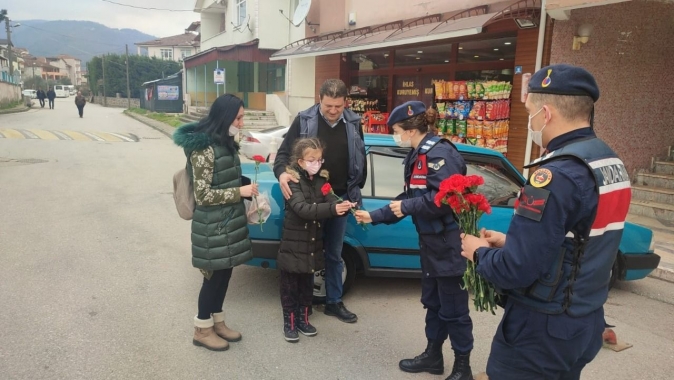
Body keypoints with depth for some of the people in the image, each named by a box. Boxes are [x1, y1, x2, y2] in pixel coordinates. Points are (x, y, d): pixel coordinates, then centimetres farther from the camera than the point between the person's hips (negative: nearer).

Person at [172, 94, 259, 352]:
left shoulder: (224, 142, 8)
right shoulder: (204, 148, -21)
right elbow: (203, 194, -22)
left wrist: (245, 187, 5)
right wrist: (240, 192, -20)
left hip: (229, 220, 9)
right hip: (212, 225, -8)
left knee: (225, 273, 17)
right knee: (215, 275, 4)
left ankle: (217, 322, 33)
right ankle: (202, 330, 23)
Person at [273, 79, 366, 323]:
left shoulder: (353, 123, 2)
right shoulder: (304, 120, -7)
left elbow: (361, 160, 11)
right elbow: (284, 152, -5)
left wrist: (356, 191, 11)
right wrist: (282, 173, -26)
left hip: (340, 197, 3)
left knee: (334, 253, 14)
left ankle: (334, 302, 28)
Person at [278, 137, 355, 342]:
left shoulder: (321, 180, 3)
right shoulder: (293, 180, -16)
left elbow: (331, 200, -11)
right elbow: (303, 209, -30)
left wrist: (344, 206, -35)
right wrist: (332, 209, -42)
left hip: (312, 243, 5)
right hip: (293, 244, -5)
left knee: (307, 284, 18)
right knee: (290, 286, 8)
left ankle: (303, 318, 34)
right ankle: (289, 322, 24)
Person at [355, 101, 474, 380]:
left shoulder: (439, 152, -17)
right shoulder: (418, 155, 12)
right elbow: (408, 198, 16)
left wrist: (407, 207, -15)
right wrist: (374, 217, 14)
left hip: (448, 243, -10)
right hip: (431, 240, 10)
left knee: (453, 307, 4)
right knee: (432, 302, 20)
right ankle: (433, 356, 36)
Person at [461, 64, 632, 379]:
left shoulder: (556, 175, -26)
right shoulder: (612, 165, 4)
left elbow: (516, 270, -27)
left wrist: (479, 252, -8)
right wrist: (511, 242, 9)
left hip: (542, 329, -9)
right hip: (585, 322, 9)